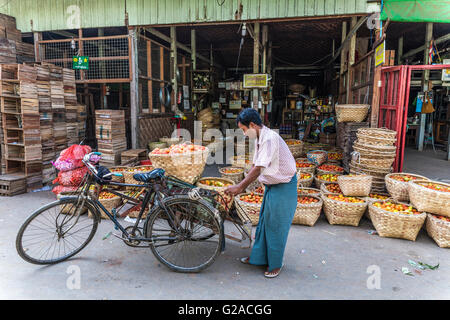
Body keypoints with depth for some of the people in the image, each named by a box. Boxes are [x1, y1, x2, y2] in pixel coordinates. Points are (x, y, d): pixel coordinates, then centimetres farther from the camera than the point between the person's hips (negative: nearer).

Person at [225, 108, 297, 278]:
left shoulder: (270, 138, -25)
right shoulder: (259, 139, 6)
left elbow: (258, 169, -27)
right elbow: (255, 166, 12)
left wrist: (239, 187, -21)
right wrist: (242, 186, 9)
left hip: (283, 187, -9)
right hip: (271, 185, 9)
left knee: (276, 226, 1)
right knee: (263, 222, 16)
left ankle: (275, 264, 19)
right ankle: (258, 257, 31)